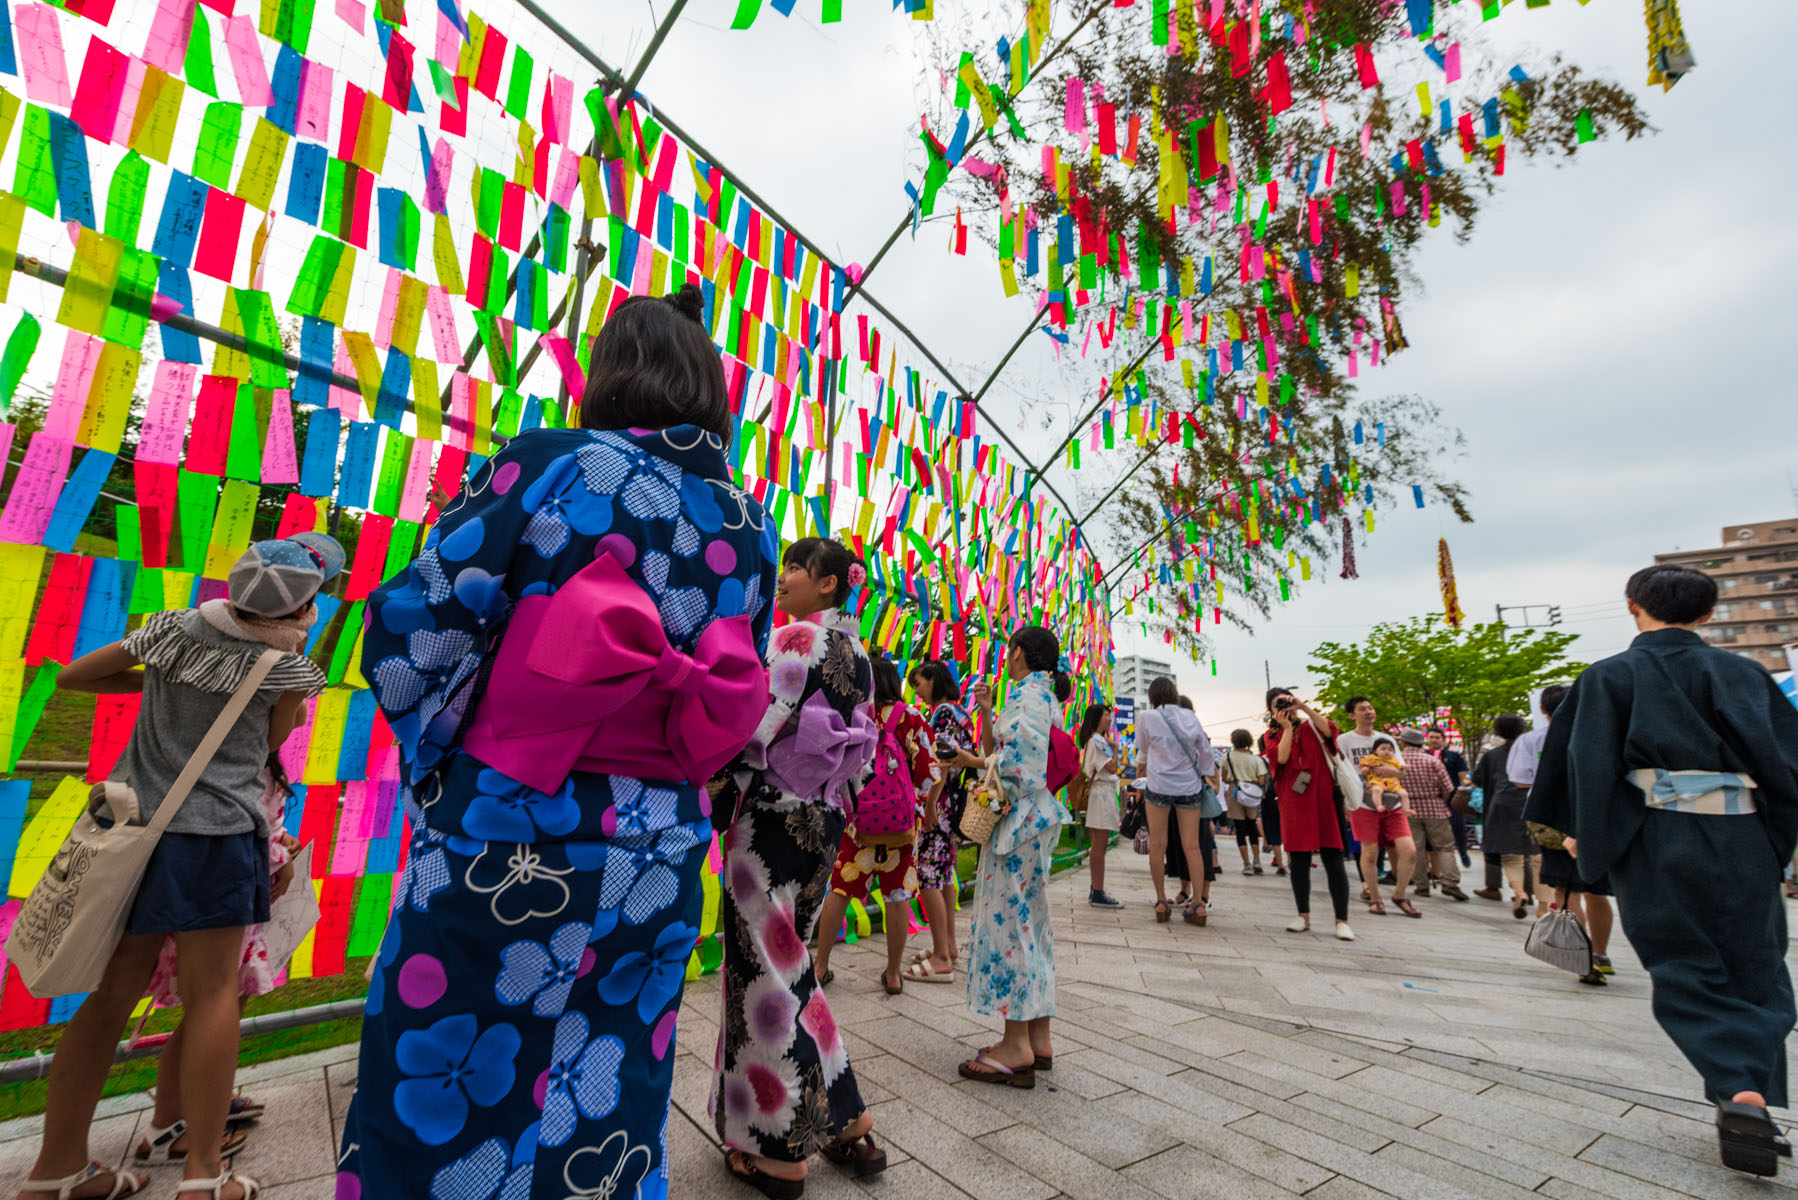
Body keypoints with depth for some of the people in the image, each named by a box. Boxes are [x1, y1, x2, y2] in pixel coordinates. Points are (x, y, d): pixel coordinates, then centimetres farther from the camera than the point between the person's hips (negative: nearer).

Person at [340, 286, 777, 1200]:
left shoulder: (552, 465, -8)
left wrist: (439, 767, 9)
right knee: (605, 1119, 21)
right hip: (658, 864, 5)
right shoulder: (750, 524, 4)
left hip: (505, 848, -4)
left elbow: (410, 635, -7)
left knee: (433, 1113, 17)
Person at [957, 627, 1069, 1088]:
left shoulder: (1028, 694, -13)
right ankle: (1039, 1039, 21)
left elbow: (1019, 765, -22)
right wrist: (986, 713, 10)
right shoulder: (1041, 695, 18)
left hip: (1019, 819, -10)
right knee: (1030, 923, 13)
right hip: (1033, 820, 10)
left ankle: (1016, 1047, 4)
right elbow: (998, 753, 16)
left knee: (1008, 921, -4)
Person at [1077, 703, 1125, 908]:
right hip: (1102, 792, -10)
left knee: (1098, 846, 12)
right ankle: (1098, 894, -5)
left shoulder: (1098, 740, 20)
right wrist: (1115, 749, -5)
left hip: (1105, 792, 10)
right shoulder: (1096, 741, -12)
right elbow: (1111, 768, -16)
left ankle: (1095, 891, 18)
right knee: (1099, 847, -8)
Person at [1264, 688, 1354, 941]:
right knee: (1299, 859, 5)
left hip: (1323, 797, -1)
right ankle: (1303, 915, 15)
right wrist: (1287, 727, -8)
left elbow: (1330, 731, -12)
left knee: (1333, 858, -4)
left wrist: (1304, 707, -13)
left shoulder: (1312, 726, 10)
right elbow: (1281, 757, -9)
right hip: (1294, 801, 1)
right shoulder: (1273, 736, 10)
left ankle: (1342, 920, 2)